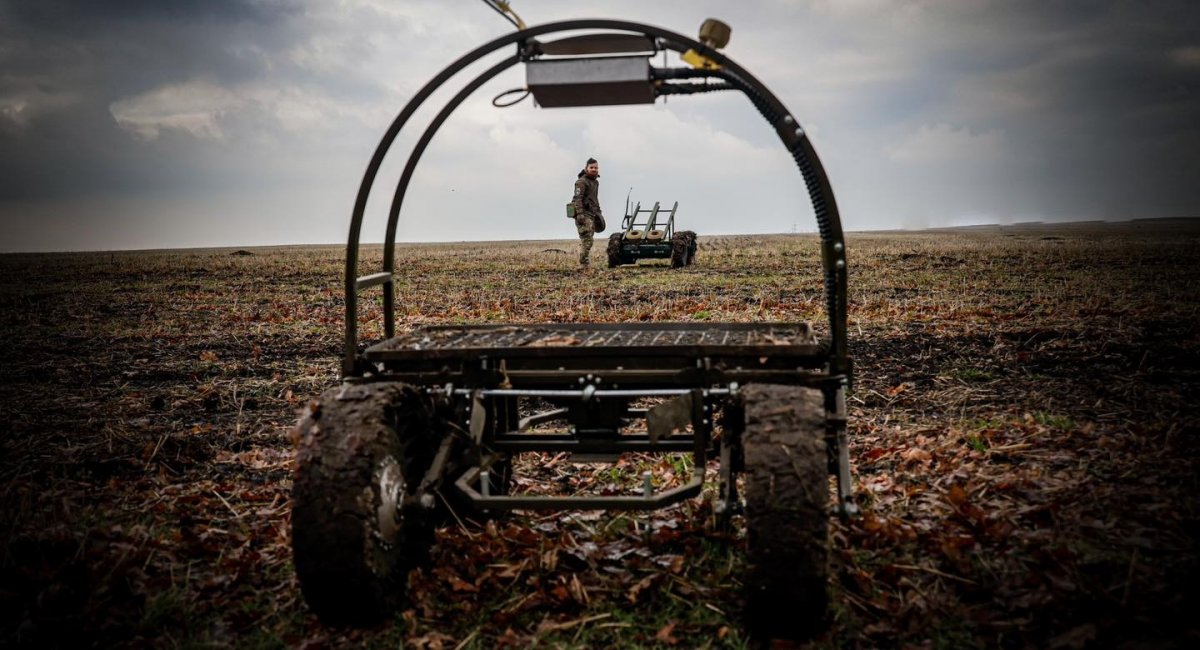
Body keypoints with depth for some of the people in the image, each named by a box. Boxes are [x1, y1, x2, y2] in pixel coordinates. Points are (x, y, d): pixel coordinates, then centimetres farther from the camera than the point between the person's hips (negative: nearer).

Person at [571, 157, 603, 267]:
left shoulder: (596, 182, 21)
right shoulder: (581, 182, -8)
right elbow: (578, 199, -18)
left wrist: (599, 212, 28)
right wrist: (580, 214, -27)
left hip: (592, 215, 9)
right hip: (584, 215, -9)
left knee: (586, 241, 9)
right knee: (586, 240, -15)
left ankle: (584, 264, 12)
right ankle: (583, 265, -15)